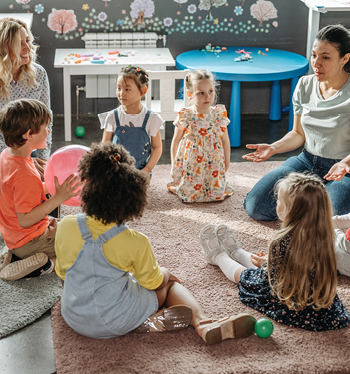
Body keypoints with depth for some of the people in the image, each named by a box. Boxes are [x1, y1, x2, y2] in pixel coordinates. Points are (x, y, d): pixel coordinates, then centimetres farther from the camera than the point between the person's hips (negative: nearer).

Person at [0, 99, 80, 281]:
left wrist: (46, 188, 3)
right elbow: (25, 220, -30)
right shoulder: (25, 175, -32)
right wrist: (58, 198, -31)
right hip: (29, 242, -9)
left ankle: (16, 256, 12)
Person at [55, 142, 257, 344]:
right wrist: (164, 273, 21)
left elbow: (62, 273, 4)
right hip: (117, 323, -4)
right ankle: (202, 323, -5)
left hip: (75, 319, 4)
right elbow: (153, 282, -3)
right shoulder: (136, 242, -21)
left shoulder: (66, 226, -13)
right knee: (169, 280, 20)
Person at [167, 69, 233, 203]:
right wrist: (173, 166, 4)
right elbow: (175, 141, 0)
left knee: (217, 193, -2)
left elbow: (225, 140, 6)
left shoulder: (219, 115, -4)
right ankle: (174, 185, 27)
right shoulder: (185, 117, -12)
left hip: (214, 163, 3)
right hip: (190, 164, -2)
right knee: (190, 194, -5)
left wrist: (226, 163, 10)